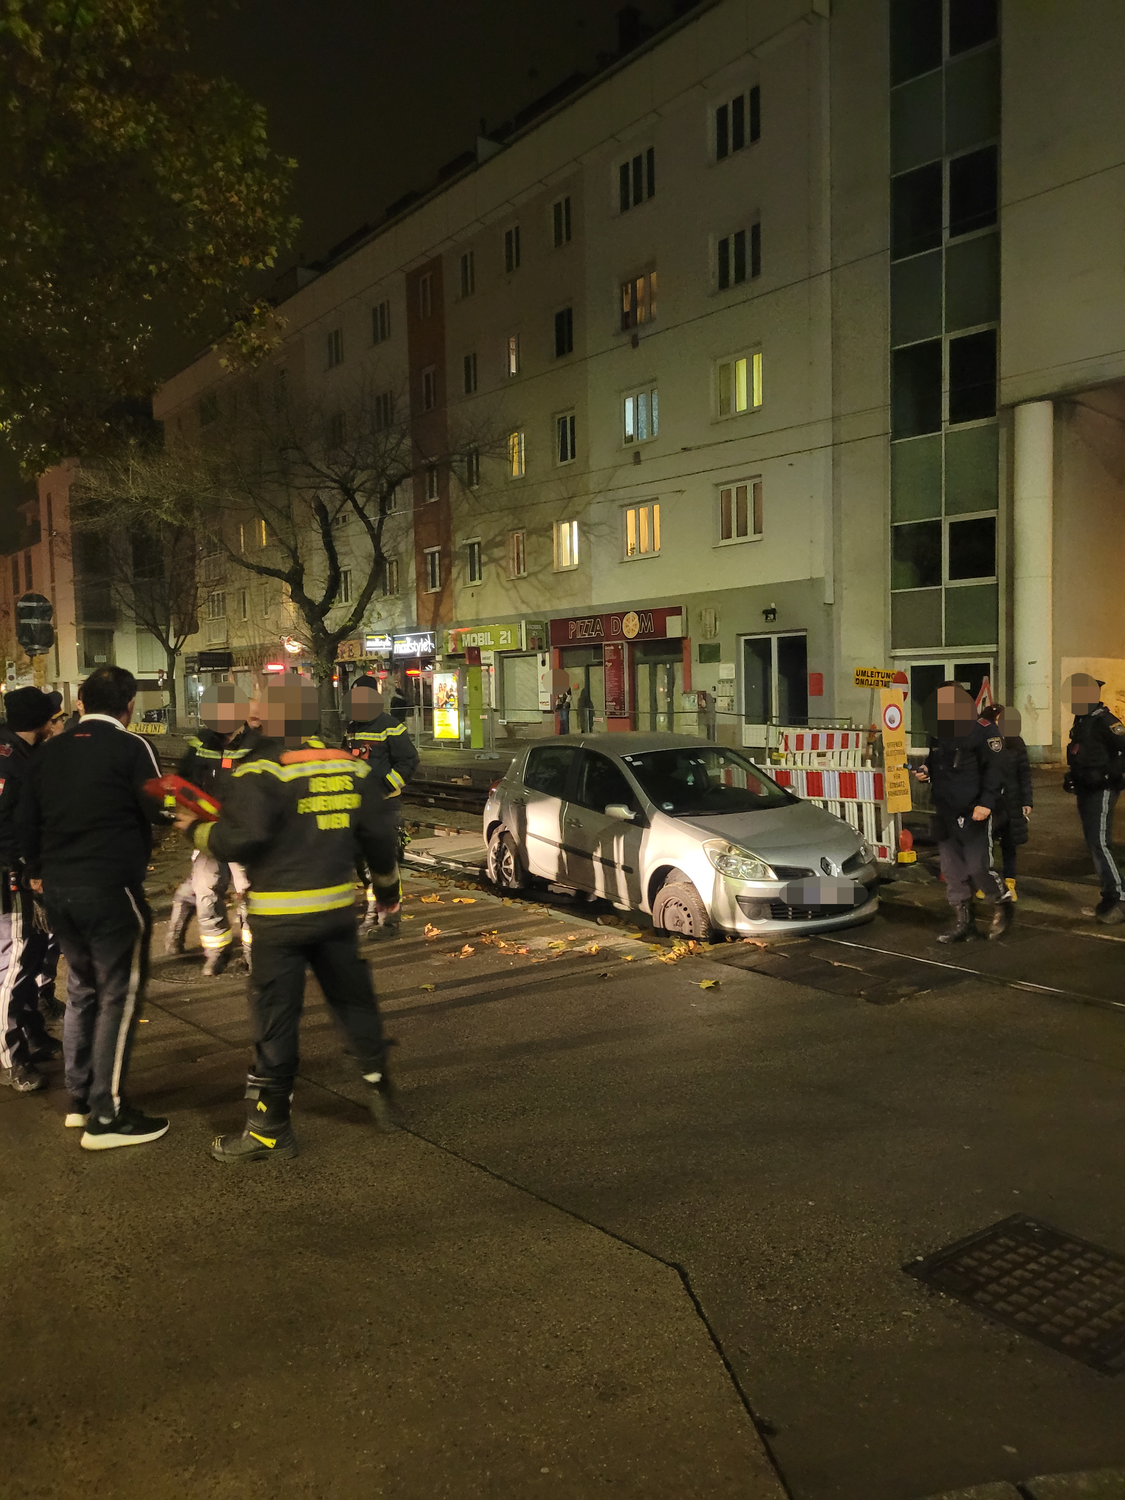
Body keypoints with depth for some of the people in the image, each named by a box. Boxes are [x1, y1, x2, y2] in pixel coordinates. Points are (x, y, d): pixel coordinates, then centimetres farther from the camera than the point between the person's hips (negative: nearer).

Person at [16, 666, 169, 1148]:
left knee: (82, 990, 20)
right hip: (112, 890, -7)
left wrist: (37, 871, 27)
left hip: (58, 889, 7)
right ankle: (106, 1117, 3)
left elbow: (25, 820, 13)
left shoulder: (50, 751, 9)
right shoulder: (131, 748, -9)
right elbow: (159, 813, -12)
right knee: (119, 996, 1)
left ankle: (79, 1100, 28)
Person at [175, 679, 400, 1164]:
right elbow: (379, 835, 9)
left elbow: (240, 838, -23)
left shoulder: (262, 770, -13)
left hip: (280, 915, -5)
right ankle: (380, 1096, 30)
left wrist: (196, 830, -3)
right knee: (354, 1002, 19)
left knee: (275, 1020, 4)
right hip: (337, 907, 6)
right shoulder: (353, 767, 5)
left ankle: (270, 1129, 14)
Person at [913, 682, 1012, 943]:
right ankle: (962, 922, 19)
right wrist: (925, 771, 2)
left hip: (973, 815, -7)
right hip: (944, 815, 7)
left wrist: (986, 803, -19)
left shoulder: (983, 731, -10)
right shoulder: (937, 733, 10)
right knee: (953, 872, 9)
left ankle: (1002, 904, 22)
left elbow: (994, 770, -11)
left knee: (978, 868, -6)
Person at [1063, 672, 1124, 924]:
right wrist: (1072, 776, 13)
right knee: (1092, 843, 12)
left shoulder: (1104, 721, -17)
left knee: (1100, 843, -14)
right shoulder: (1081, 721, 12)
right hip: (1086, 790, 10)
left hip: (1101, 791, -10)